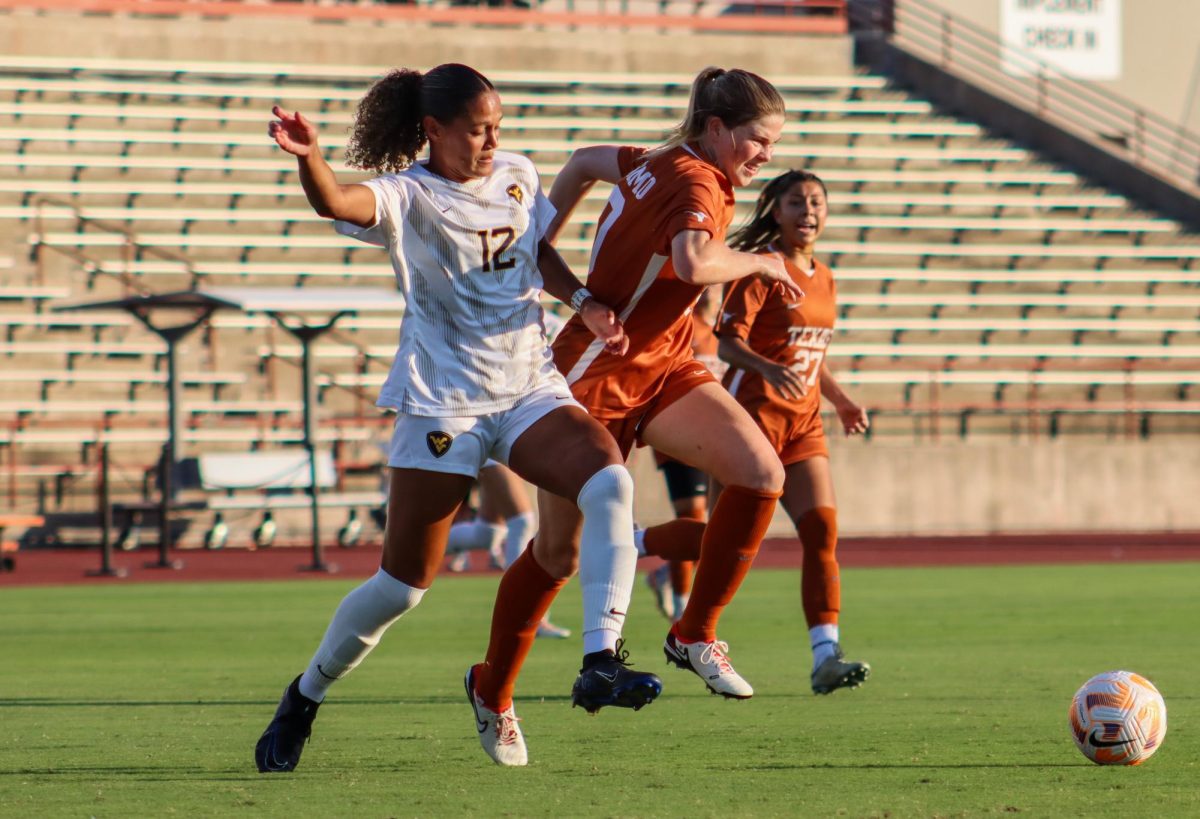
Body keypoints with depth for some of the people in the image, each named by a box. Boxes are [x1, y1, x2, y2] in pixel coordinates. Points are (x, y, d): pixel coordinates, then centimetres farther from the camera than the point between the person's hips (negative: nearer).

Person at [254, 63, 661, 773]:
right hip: (443, 403, -4)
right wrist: (308, 156, -54)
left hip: (531, 387, 5)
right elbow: (337, 203, -33)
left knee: (608, 481, -25)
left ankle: (603, 661, -24)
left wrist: (585, 303, 7)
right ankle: (305, 698, 22)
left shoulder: (517, 177, 6)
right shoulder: (407, 197, -11)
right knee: (404, 582, 0)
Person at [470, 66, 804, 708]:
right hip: (596, 376, -8)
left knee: (762, 473, -15)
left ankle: (694, 634, -4)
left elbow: (584, 162, 22)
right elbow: (693, 264, -44)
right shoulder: (697, 184, -22)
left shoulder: (660, 164, 4)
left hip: (663, 366, 8)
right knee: (557, 555, 3)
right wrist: (758, 262, -25)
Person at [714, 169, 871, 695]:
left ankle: (826, 655, -14)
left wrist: (841, 402, 16)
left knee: (822, 530, -7)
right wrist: (770, 371, -33)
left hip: (804, 420, 7)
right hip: (754, 410, -7)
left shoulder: (823, 278, 16)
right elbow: (729, 341, -16)